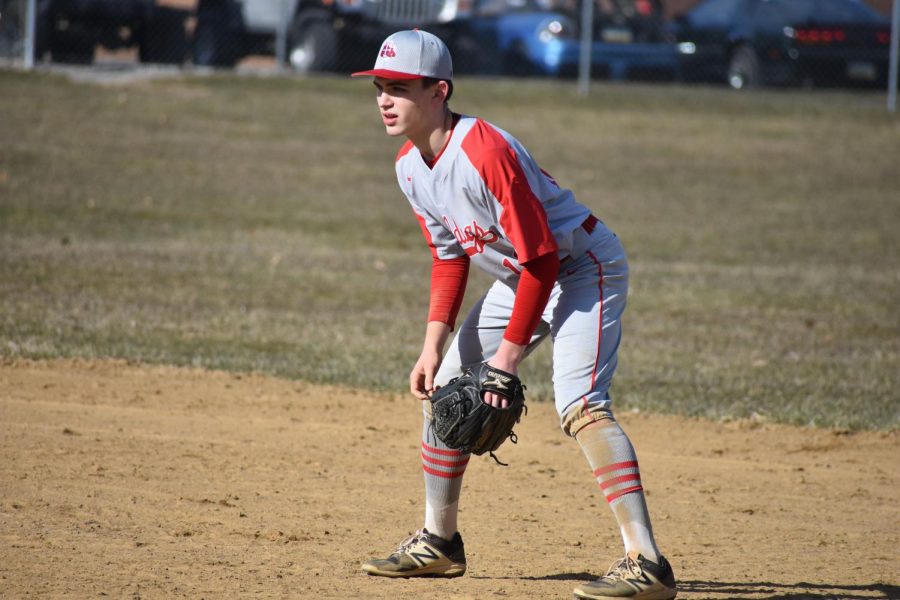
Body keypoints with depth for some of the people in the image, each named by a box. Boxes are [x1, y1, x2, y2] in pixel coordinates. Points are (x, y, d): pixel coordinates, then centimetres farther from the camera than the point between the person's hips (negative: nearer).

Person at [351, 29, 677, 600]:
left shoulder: (485, 152, -30)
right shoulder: (410, 165, -2)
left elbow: (541, 259, -28)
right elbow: (450, 257, 9)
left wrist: (509, 355, -26)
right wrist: (434, 344, -2)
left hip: (582, 268, -10)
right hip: (518, 279, 10)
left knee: (579, 404, -27)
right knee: (441, 390, 11)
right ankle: (438, 542, 27)